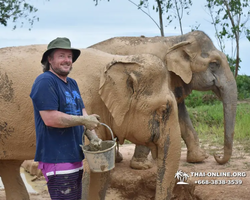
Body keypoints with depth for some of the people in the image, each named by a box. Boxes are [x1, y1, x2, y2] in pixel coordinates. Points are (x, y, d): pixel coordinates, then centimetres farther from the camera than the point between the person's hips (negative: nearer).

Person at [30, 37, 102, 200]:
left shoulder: (72, 83, 16)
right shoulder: (45, 81, -13)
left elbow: (83, 113, 15)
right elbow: (50, 118, -22)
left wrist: (92, 136, -2)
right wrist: (84, 120, -16)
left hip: (74, 156, 9)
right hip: (57, 159, -9)